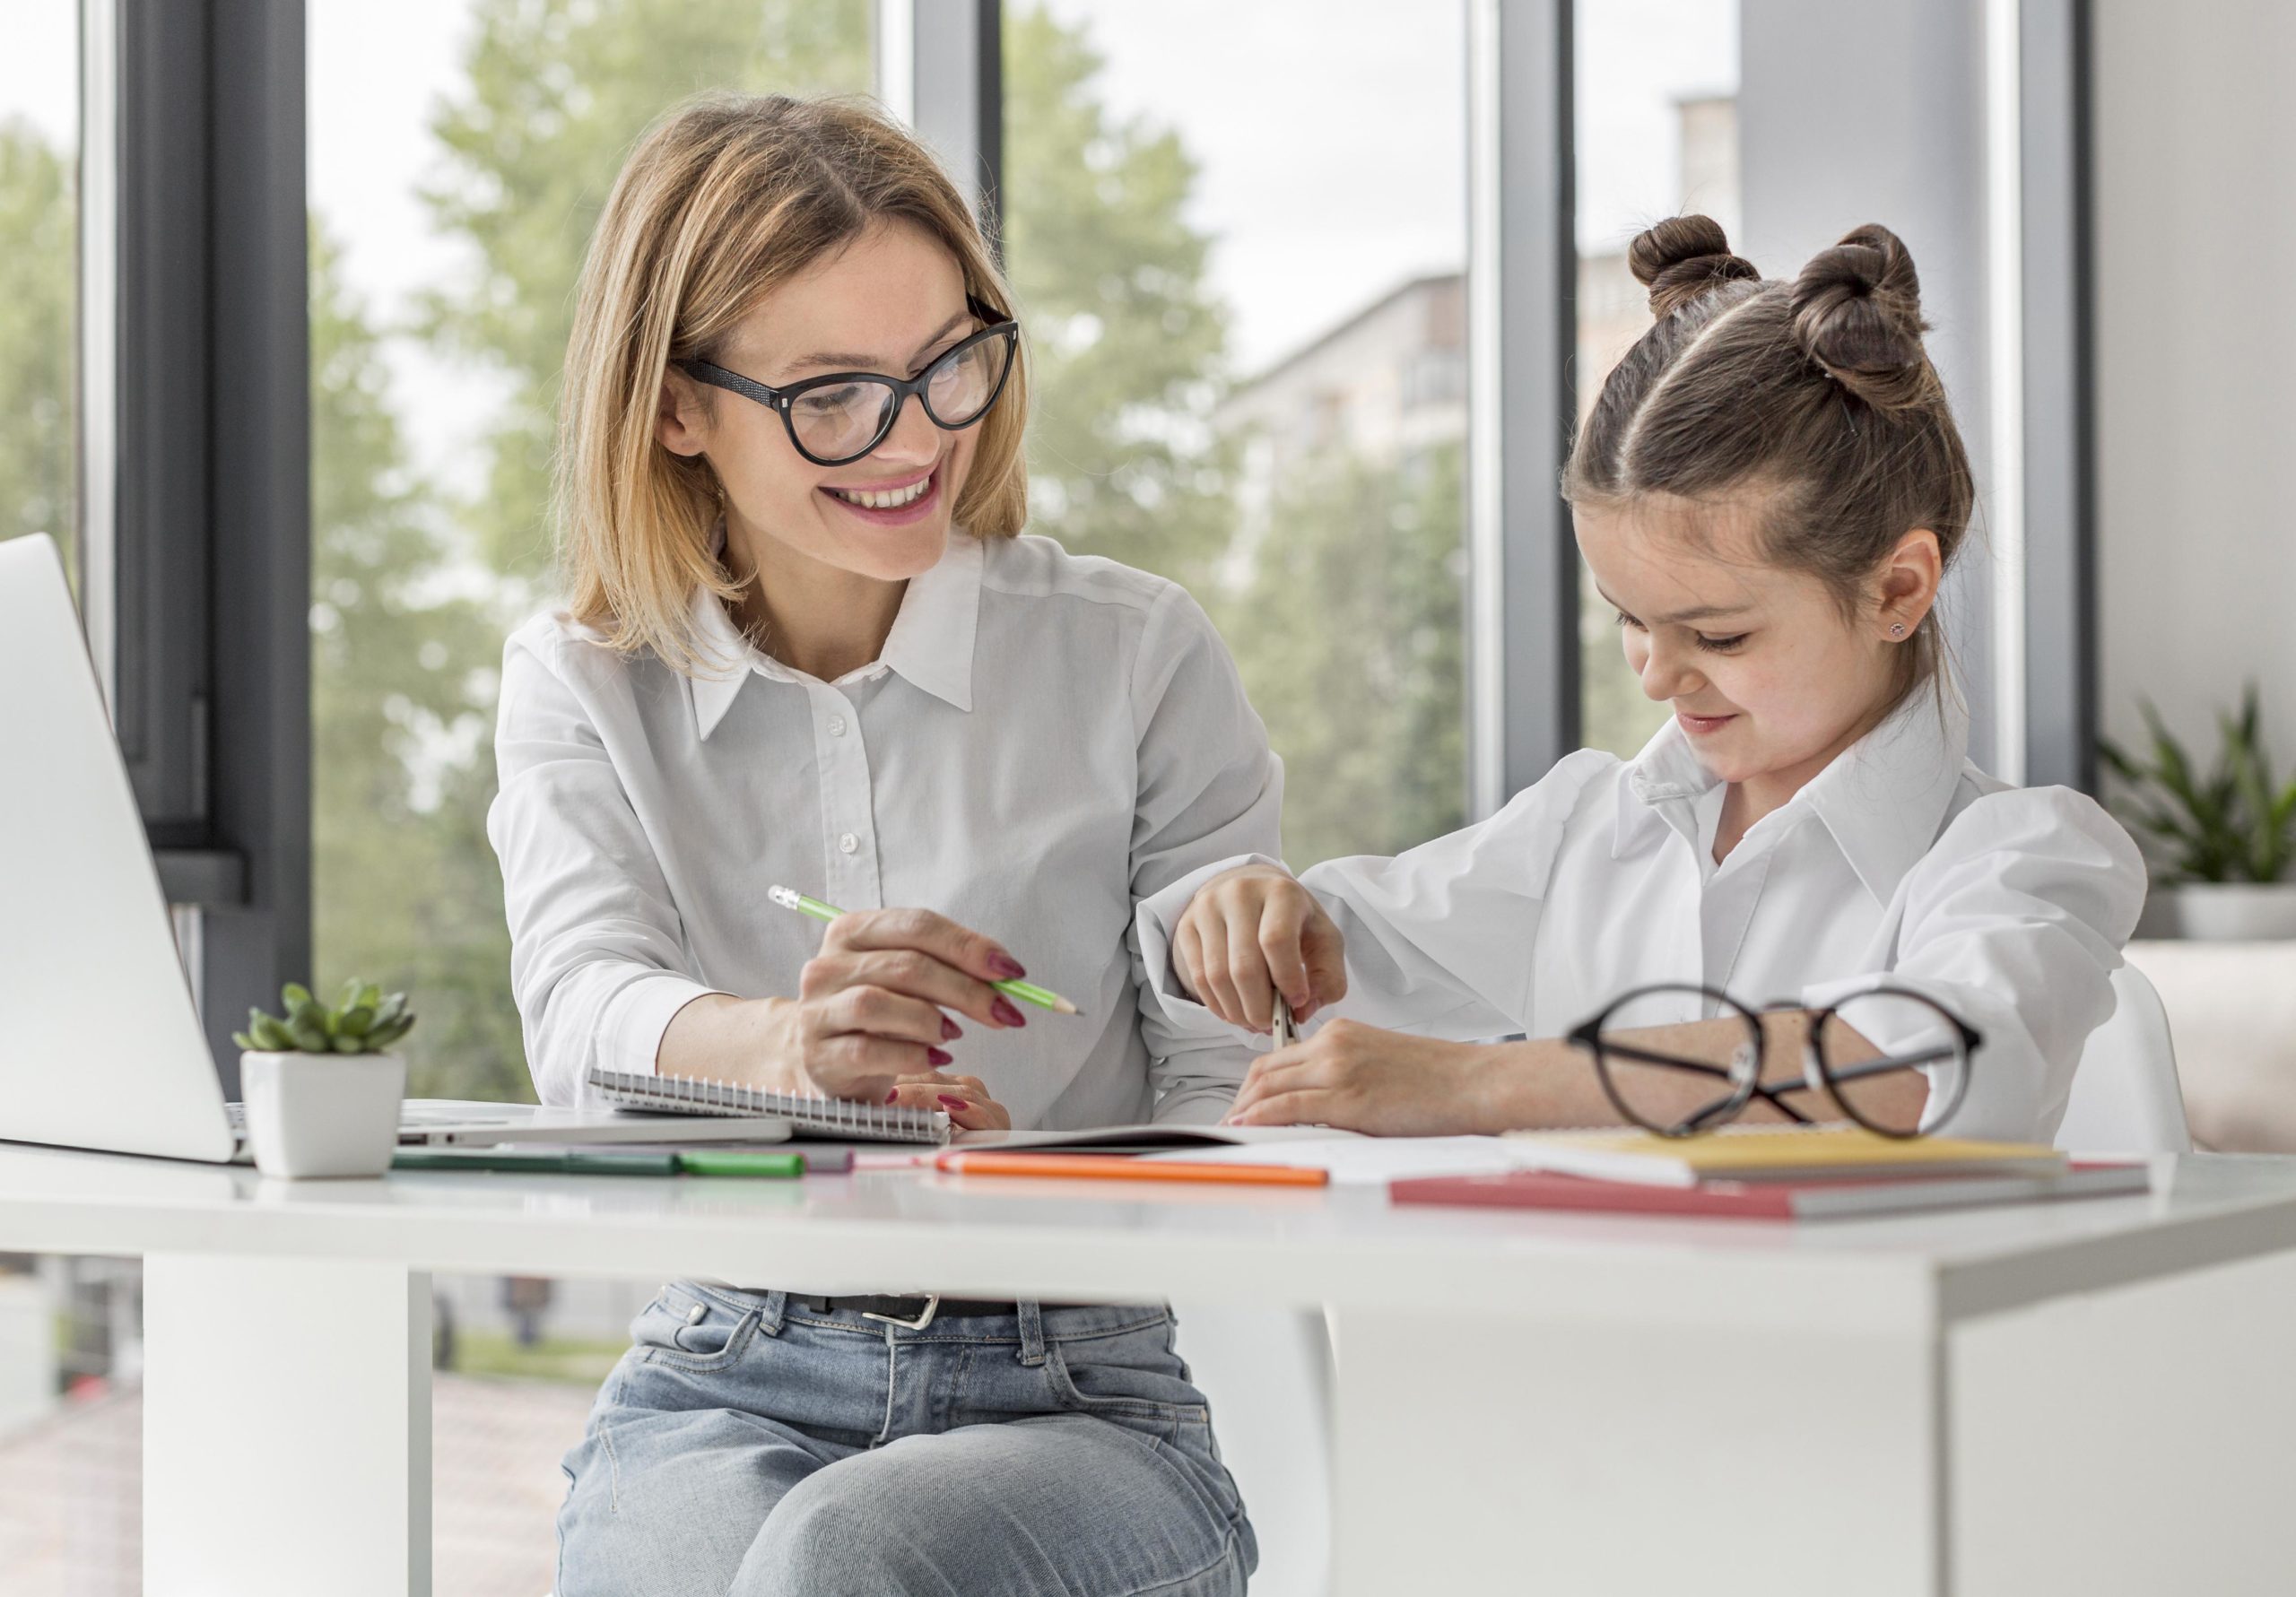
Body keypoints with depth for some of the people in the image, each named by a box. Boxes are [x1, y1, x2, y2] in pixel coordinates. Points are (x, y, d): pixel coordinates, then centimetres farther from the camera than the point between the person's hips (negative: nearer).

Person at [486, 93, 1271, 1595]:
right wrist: (781, 1046, -35)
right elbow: (585, 1008, -11)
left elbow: (1242, 1096, 0)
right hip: (720, 1391, 1)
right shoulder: (581, 688, 8)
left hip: (1079, 1398, -1)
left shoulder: (1139, 656, 4)